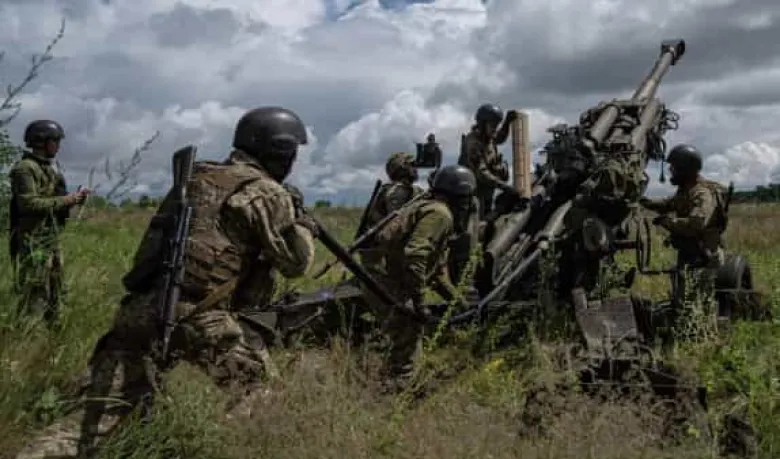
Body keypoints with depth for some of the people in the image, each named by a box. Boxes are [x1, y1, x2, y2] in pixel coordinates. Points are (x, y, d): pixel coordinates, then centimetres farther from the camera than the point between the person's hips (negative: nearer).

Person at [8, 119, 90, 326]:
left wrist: (75, 199, 3)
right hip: (33, 243, -10)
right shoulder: (25, 168, -12)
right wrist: (66, 200, -18)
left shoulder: (51, 168, 16)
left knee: (54, 296, 15)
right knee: (34, 298, -9)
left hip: (52, 240, 10)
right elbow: (29, 204, -22)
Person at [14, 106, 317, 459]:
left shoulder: (196, 176, 20)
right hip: (197, 316, -6)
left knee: (97, 416, 6)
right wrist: (304, 226, 19)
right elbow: (295, 262, 0)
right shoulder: (267, 193, 0)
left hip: (140, 309, 6)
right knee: (260, 387, 17)